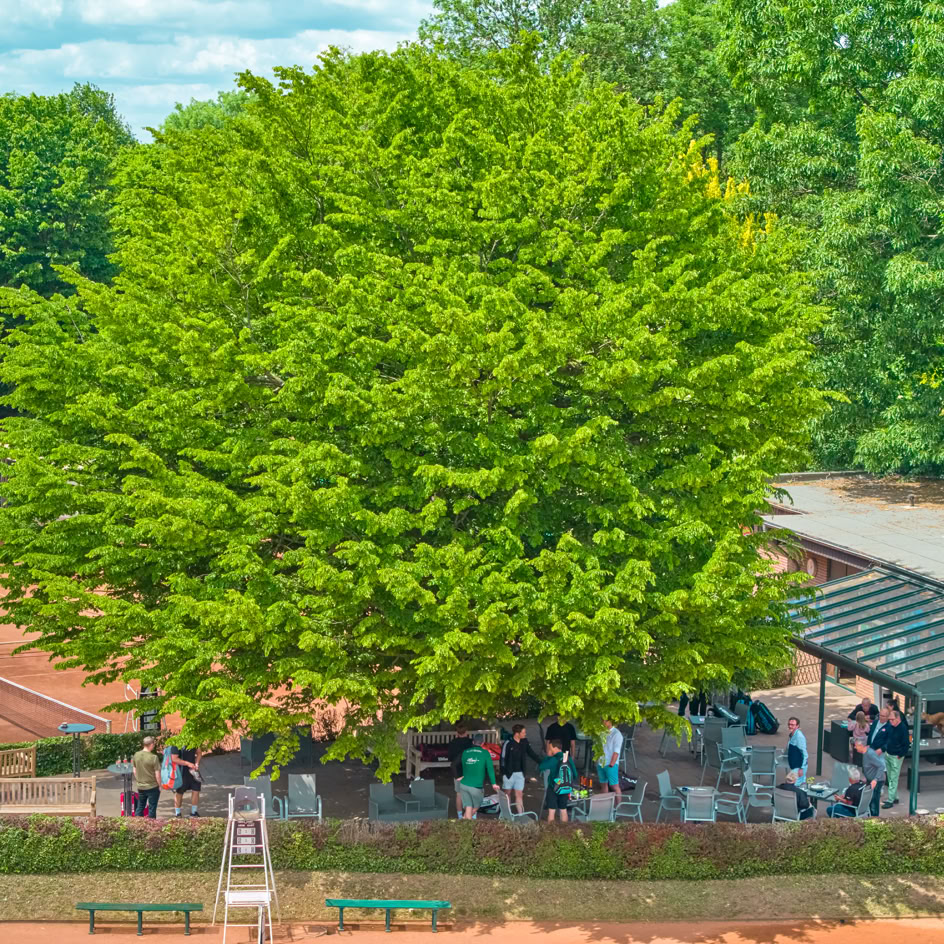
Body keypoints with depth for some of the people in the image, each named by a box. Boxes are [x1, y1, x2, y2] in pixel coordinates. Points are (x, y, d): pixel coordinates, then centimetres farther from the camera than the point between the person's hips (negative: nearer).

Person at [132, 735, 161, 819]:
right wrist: (159, 785, -1)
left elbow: (134, 771, 7)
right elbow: (157, 774, -15)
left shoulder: (136, 755, -4)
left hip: (140, 787, 5)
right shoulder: (154, 757, -19)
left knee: (139, 807, 18)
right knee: (152, 808, 7)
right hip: (152, 787, -5)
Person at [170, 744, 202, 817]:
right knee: (179, 792, 7)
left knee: (196, 790, 4)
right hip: (181, 772, -5)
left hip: (192, 771, 5)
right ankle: (177, 814, 21)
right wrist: (188, 763, -23)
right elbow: (174, 758, -20)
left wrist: (197, 763, -2)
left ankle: (194, 812, 20)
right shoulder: (176, 745, -17)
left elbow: (199, 752, 14)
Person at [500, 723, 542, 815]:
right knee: (506, 794, 7)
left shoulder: (524, 742, 2)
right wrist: (504, 773, -14)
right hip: (509, 773, -4)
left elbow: (531, 754, 12)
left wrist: (541, 762, 6)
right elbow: (503, 759, -12)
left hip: (520, 773, 4)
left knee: (519, 794, 4)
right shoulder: (508, 744, -14)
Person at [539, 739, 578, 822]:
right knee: (563, 810, 15)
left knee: (551, 811, 1)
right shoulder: (569, 759, -1)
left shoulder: (553, 759, -19)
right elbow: (574, 774, 5)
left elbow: (542, 766, -14)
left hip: (553, 789, -5)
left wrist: (548, 756, -4)